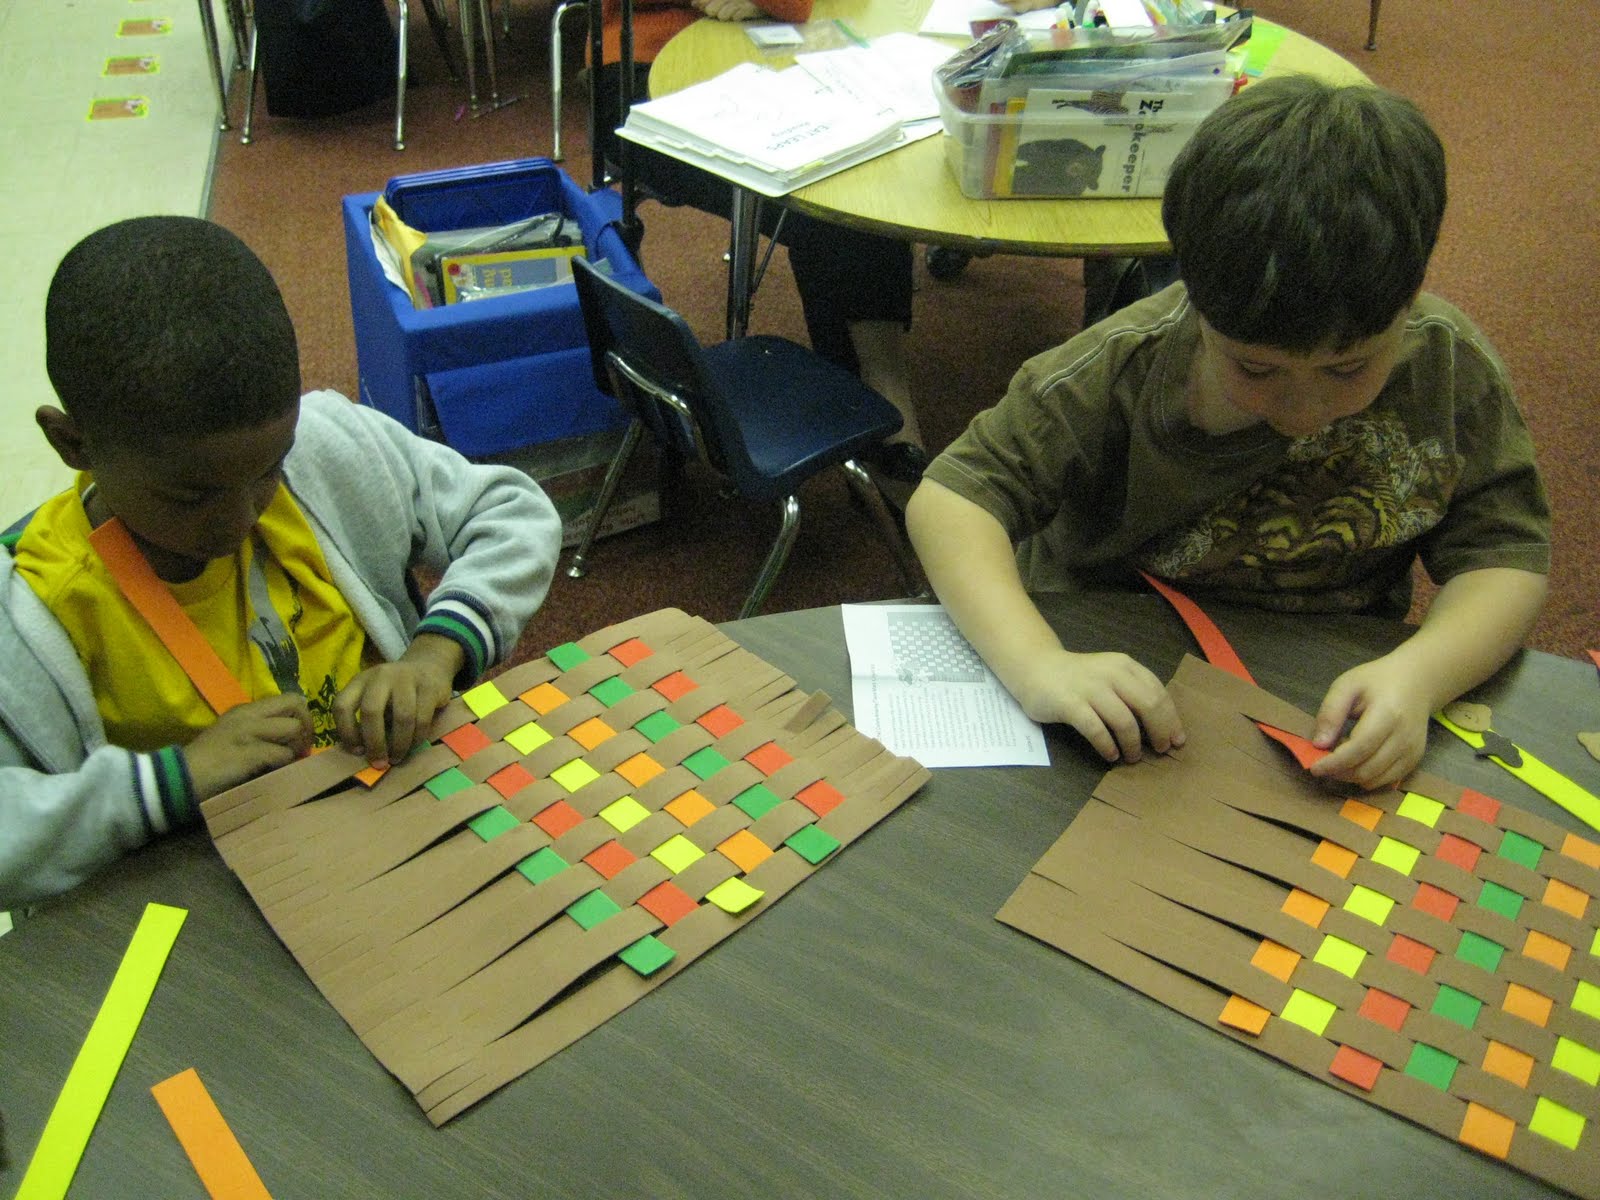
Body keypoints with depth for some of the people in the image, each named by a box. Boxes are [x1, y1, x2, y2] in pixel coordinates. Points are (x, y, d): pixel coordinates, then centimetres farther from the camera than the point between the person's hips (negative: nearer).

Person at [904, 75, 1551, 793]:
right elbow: (951, 498, -20)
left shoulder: (1451, 371, -12)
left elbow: (1507, 558, -6)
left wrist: (1419, 674, -28)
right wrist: (1036, 663, -37)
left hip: (1332, 711, 2)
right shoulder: (1124, 370, -19)